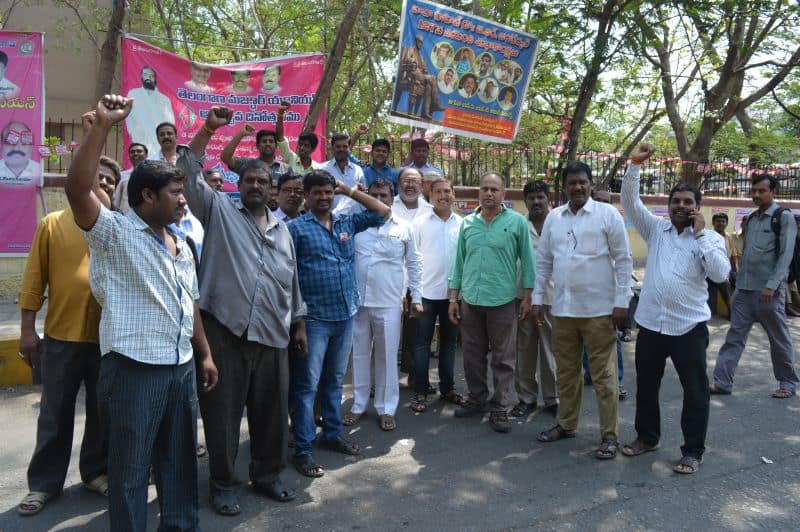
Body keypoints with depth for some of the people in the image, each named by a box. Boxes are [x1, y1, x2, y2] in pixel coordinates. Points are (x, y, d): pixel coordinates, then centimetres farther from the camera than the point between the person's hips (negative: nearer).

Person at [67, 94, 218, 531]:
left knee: (180, 459, 18)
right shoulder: (115, 233, -8)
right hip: (134, 368, -7)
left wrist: (204, 354, 18)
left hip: (182, 367, 7)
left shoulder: (180, 245, 15)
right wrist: (102, 126, -30)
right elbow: (77, 189, -26)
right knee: (130, 468, 6)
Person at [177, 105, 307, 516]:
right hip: (225, 330, -4)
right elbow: (188, 174, -7)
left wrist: (298, 323, 18)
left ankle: (268, 475, 29)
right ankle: (223, 483, 21)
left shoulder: (281, 229, 18)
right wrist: (208, 129, -15)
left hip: (272, 335, 4)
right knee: (223, 412, 5)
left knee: (271, 411, 12)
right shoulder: (219, 210, 6)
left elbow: (292, 281, 20)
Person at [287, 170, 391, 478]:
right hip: (314, 318, -5)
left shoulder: (347, 222, 11)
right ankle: (302, 450, 6)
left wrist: (350, 191, 10)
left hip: (346, 315, 5)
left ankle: (332, 435, 30)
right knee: (307, 385, -1)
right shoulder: (296, 228, -4)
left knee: (334, 381, 17)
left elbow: (384, 212, 16)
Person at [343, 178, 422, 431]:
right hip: (358, 301, 1)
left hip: (389, 303, -1)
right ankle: (358, 405, 24)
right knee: (359, 355, 11)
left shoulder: (403, 228, 3)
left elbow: (414, 264, 7)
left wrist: (417, 297, 4)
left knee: (387, 356, 5)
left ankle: (386, 408, 17)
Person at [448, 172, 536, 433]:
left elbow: (527, 261, 0)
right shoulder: (467, 223, 8)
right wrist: (453, 298, 9)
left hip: (502, 301, -3)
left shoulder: (517, 222, -2)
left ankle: (500, 408, 13)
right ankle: (477, 399, 29)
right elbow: (459, 262, 11)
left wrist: (527, 297, -3)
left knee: (503, 359, 4)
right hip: (470, 300, 4)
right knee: (472, 355, 13)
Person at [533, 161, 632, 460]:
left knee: (603, 375, 1)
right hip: (562, 309, 5)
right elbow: (543, 261, 13)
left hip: (599, 309, -4)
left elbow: (623, 260, -5)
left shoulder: (608, 214, -4)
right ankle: (566, 424, 30)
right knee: (566, 372, 15)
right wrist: (538, 298, 9)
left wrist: (622, 302, -10)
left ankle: (609, 435, 12)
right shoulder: (553, 217, 9)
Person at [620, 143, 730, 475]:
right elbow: (630, 202, -2)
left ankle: (693, 451, 18)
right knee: (646, 386, 15)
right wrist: (635, 165, -12)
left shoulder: (711, 238, 1)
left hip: (689, 327, -3)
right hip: (650, 323, 3)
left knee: (695, 391, 4)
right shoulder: (656, 229, 6)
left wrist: (700, 235, -13)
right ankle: (647, 437, 33)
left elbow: (720, 274, -14)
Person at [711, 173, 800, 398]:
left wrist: (772, 286, -18)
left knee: (779, 339, 7)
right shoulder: (751, 219, 15)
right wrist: (737, 288, 14)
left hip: (769, 291, -6)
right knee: (734, 336, 2)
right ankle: (722, 382, 3)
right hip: (744, 289, 6)